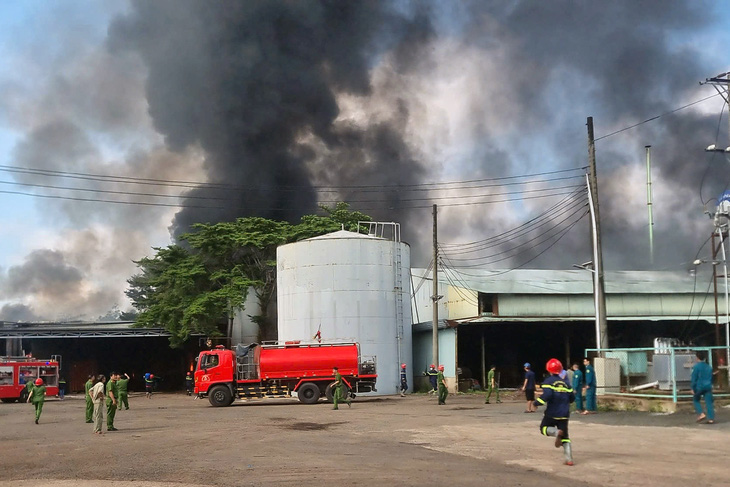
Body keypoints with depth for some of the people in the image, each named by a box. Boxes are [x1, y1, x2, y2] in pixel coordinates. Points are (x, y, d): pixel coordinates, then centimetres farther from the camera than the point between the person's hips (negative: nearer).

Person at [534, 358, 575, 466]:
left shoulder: (548, 381, -6)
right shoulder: (565, 383, 10)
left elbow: (547, 395, -21)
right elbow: (572, 397, 12)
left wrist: (537, 402, -9)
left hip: (552, 413, -5)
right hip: (564, 414, 5)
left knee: (544, 428, 17)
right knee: (565, 437, 11)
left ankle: (557, 432, -16)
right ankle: (569, 459, -2)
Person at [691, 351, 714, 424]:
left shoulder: (696, 366, -8)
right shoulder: (709, 367, 12)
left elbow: (694, 378, -9)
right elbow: (711, 378, 20)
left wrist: (693, 388, -5)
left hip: (699, 387, -5)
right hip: (708, 387, 5)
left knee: (696, 400, 13)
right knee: (709, 402, 3)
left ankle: (701, 414, -4)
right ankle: (711, 418, -2)